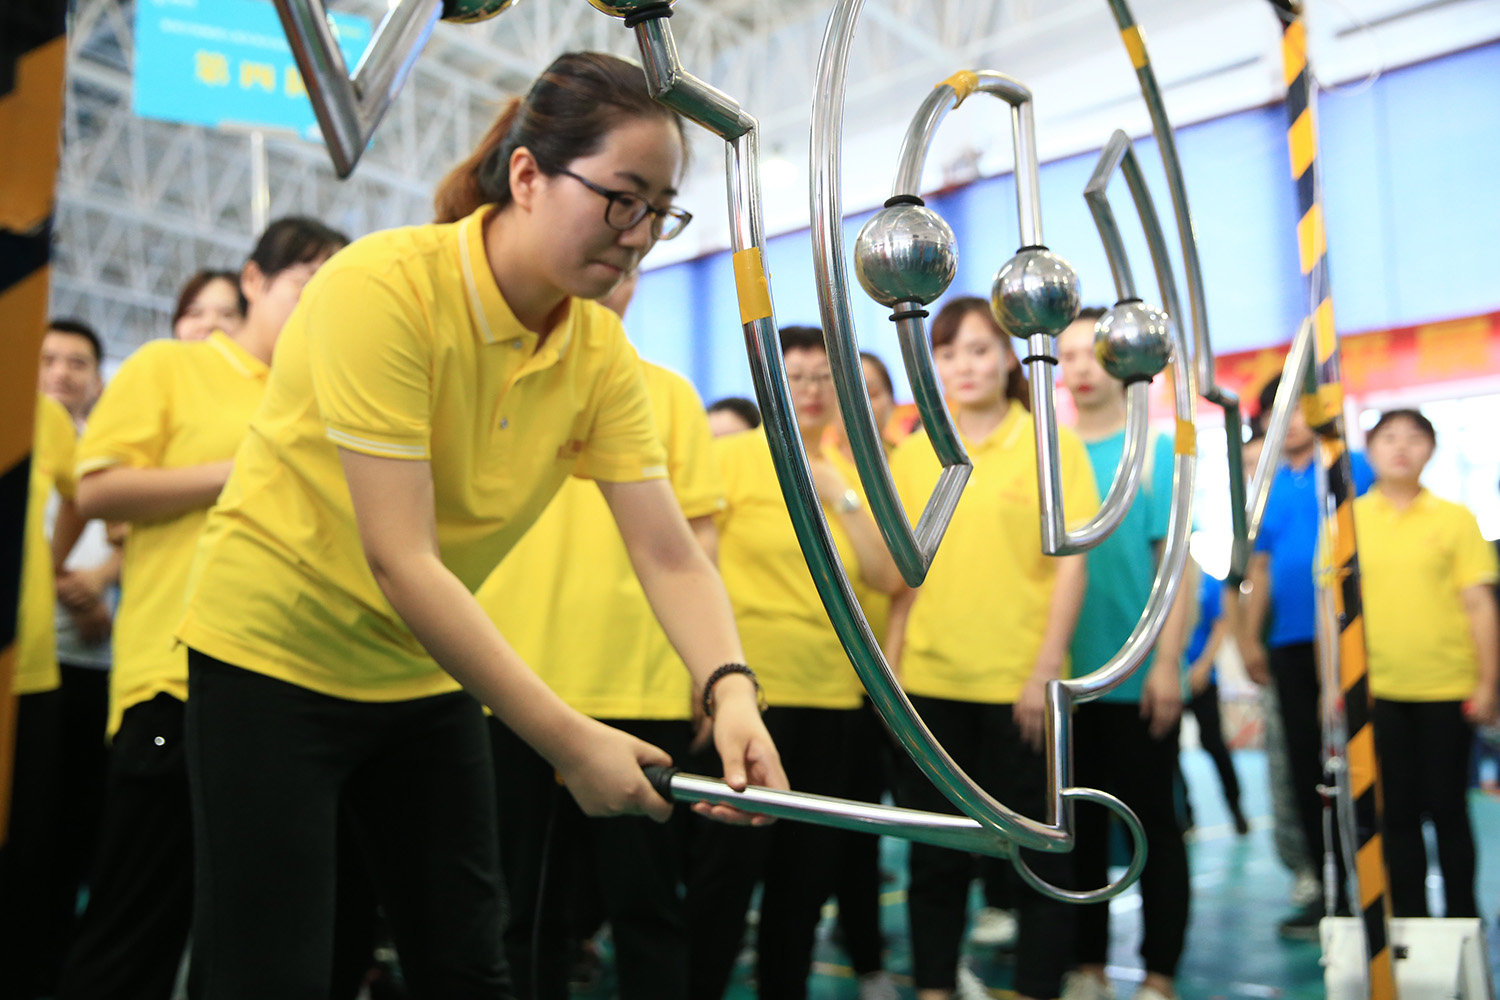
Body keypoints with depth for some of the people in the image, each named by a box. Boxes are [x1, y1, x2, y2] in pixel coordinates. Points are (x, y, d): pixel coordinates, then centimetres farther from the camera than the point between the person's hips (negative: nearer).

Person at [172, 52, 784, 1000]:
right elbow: (400, 560, -30)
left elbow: (670, 555, -12)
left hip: (426, 672, 6)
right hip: (276, 656, -5)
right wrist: (567, 740, -31)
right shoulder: (385, 285, -25)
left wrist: (730, 688, -31)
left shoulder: (601, 348, -8)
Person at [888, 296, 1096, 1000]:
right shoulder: (912, 454, 8)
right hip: (930, 682, 3)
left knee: (1036, 850, 7)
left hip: (1020, 683, -2)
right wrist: (890, 665, 3)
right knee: (936, 855, 11)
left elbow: (1070, 562, -5)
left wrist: (1047, 669, -11)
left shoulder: (1051, 445, -1)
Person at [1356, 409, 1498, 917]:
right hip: (1377, 690, 1)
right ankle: (1409, 922, 19)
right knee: (1398, 810, 8)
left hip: (1448, 689, -1)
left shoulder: (1454, 518, 1)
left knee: (1447, 807, 6)